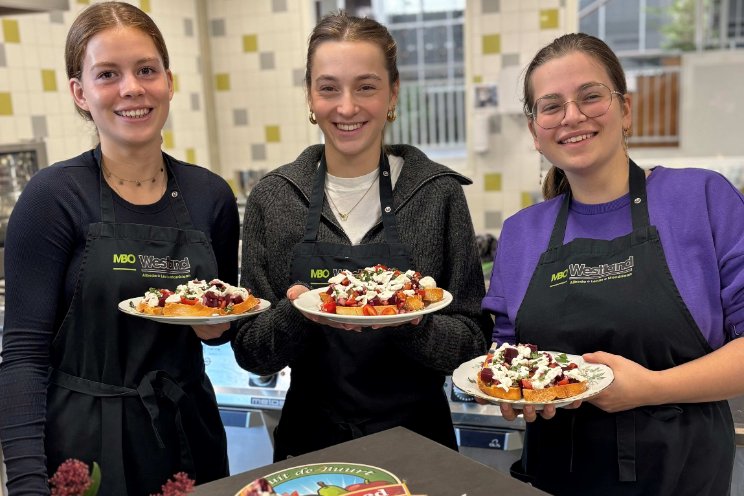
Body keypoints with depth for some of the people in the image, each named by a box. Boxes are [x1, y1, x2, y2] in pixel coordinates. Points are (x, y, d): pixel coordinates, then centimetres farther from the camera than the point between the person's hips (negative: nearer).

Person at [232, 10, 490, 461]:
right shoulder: (274, 197, -7)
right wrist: (297, 313, -23)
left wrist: (411, 322, -25)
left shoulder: (439, 192, -9)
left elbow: (473, 343, -7)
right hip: (311, 440, 1)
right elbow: (251, 353, -4)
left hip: (419, 437, 0)